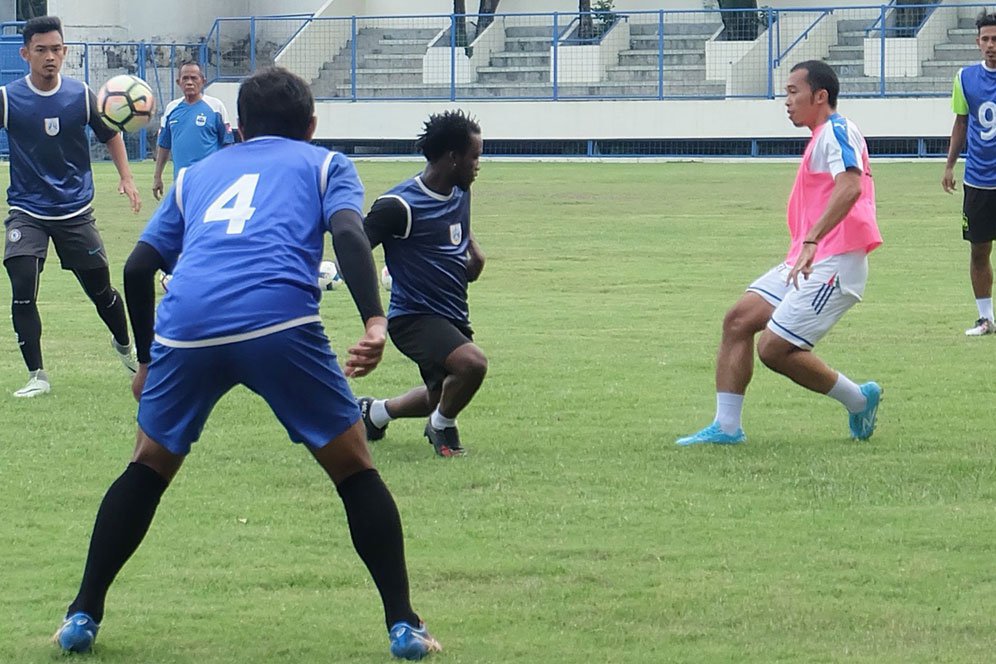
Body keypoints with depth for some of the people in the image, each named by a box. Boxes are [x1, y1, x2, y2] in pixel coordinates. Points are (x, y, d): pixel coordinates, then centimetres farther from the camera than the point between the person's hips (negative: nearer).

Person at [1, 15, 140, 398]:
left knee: (100, 290, 11)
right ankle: (37, 376, -9)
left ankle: (124, 345, 41)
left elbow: (110, 135, 11)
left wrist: (125, 177, 0)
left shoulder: (82, 95, -4)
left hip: (75, 212, 2)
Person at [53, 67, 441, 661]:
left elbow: (138, 267, 26)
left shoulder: (196, 175, 33)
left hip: (184, 326, 3)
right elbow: (348, 231, 2)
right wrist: (375, 321, -9)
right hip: (281, 321, -3)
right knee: (354, 468, 12)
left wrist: (147, 361, 35)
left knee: (148, 468, 23)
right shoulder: (324, 164, 24)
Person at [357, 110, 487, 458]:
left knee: (442, 396, 21)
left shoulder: (460, 192, 6)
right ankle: (442, 426, -3)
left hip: (453, 315, 9)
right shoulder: (399, 205, -20)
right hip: (415, 315, -9)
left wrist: (474, 252, 8)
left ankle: (374, 413, 47)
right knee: (472, 362, -32)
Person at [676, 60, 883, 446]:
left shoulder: (836, 132, -12)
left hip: (833, 265, -10)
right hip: (806, 263, 10)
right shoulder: (823, 137, 21)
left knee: (773, 348, -13)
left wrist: (811, 241, -39)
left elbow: (850, 187, -29)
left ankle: (858, 400, 4)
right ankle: (726, 426, 1)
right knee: (738, 321, 0)